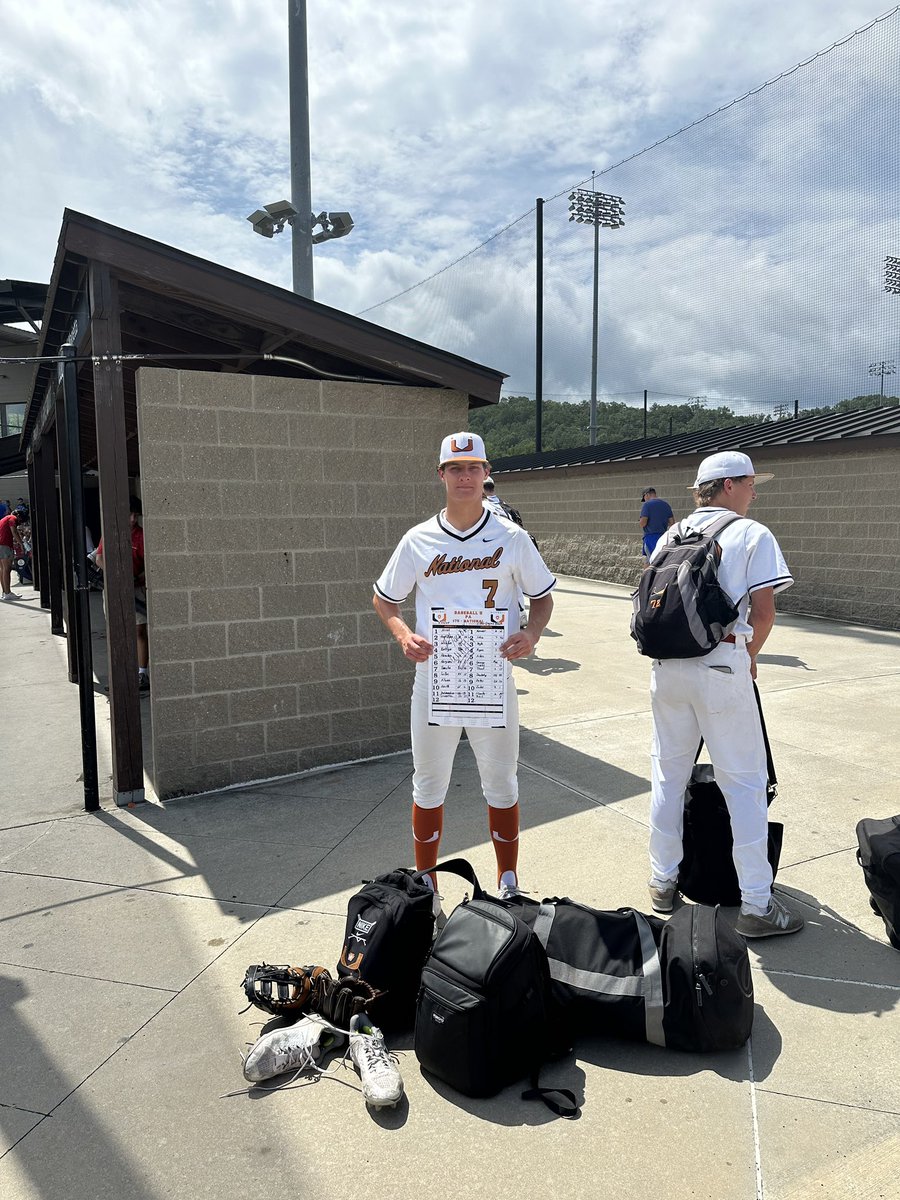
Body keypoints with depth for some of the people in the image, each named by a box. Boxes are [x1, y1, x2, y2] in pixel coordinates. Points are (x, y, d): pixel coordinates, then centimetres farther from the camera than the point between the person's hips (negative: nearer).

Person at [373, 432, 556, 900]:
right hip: (433, 676, 1)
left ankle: (508, 886, 30)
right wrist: (403, 635, -10)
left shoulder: (512, 537, 0)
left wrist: (531, 633, -12)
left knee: (501, 783, 12)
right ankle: (426, 890, 29)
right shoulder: (418, 540, 2)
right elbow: (383, 600, 10)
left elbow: (542, 596, 9)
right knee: (428, 785, 11)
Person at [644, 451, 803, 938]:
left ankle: (663, 882, 27)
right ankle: (757, 905, 10)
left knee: (668, 774, 15)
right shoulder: (753, 535, -2)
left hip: (667, 665, 5)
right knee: (744, 784, 4)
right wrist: (749, 656, 9)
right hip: (722, 666, -5)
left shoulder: (669, 537, 12)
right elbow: (763, 609, -7)